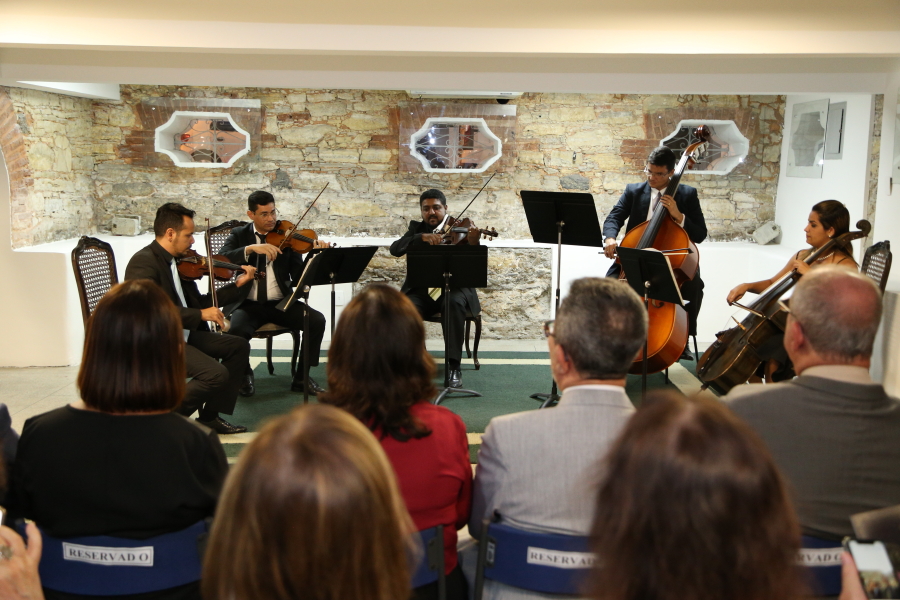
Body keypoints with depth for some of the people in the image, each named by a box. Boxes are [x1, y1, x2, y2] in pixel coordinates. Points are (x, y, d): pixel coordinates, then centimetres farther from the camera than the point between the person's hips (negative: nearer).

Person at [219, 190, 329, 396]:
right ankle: (244, 374, 0)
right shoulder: (239, 235, 6)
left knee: (317, 321, -22)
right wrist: (251, 248, -27)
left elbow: (298, 277, -4)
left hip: (280, 303, 1)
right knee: (237, 331, -33)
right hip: (248, 304, -1)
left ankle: (302, 377, -5)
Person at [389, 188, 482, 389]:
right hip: (421, 291, 2)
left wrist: (474, 244, -32)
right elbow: (395, 249, -9)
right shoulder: (416, 228, 11)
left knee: (455, 303, -35)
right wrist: (422, 237, -25)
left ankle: (454, 367, -28)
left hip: (453, 288, -1)